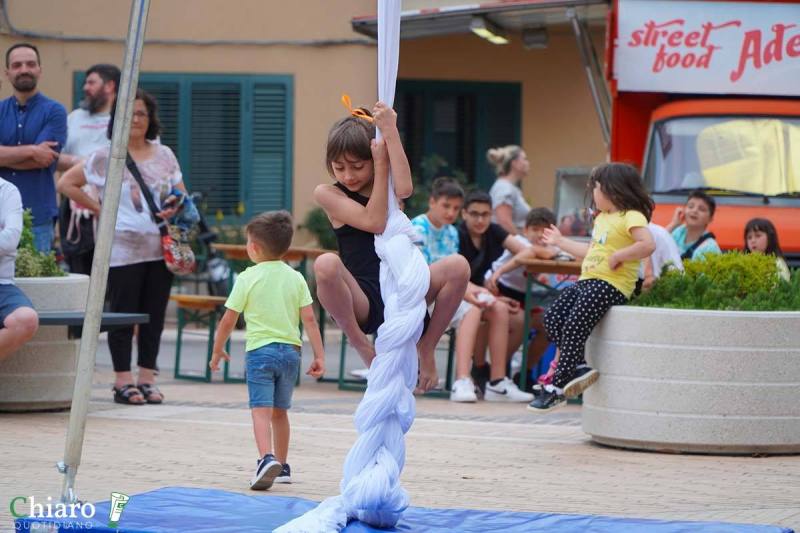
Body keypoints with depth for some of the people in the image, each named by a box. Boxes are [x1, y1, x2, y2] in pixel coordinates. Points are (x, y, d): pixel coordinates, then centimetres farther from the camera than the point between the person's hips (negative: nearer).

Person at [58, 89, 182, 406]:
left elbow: (181, 195, 19)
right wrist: (99, 210, -4)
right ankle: (123, 382, 3)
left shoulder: (164, 155, 12)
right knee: (123, 314, -2)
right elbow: (66, 183, 0)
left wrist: (175, 209, -4)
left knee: (154, 315, 5)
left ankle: (147, 379, 12)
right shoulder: (106, 157, 0)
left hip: (160, 248, 4)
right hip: (123, 248, -4)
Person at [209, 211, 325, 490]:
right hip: (290, 350, 4)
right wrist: (319, 355, 1)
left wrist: (218, 350, 11)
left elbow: (228, 320, -2)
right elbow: (309, 319, 0)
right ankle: (282, 466, 26)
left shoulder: (247, 278, -5)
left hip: (260, 350, -4)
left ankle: (266, 458, -34)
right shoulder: (295, 278, 5)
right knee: (280, 411, 18)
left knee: (261, 409, -12)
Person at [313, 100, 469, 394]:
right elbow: (375, 222, -13)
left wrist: (390, 131, -15)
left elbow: (404, 189, -16)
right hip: (362, 303, -3)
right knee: (326, 264, -36)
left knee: (457, 266, -23)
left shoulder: (385, 186, 11)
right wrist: (381, 166, -10)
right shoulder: (327, 194, 2)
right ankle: (360, 343, -13)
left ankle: (425, 348, -3)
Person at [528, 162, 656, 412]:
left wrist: (618, 256, -20)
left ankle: (557, 388, -16)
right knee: (552, 317, -7)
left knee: (573, 326, -19)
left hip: (611, 285, -10)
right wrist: (561, 242, 42)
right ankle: (579, 366, -7)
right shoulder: (601, 219, 24)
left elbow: (648, 245, -24)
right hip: (587, 280, 10)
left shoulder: (632, 217, -8)